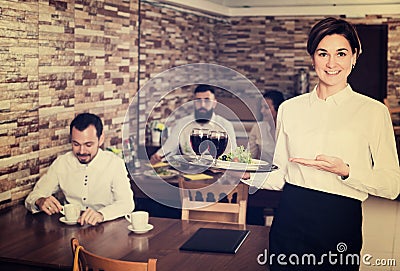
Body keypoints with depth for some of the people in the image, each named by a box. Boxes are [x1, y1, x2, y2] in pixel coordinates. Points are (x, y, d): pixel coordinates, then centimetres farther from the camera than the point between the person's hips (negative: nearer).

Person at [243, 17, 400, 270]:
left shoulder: (373, 111, -3)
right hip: (290, 219, 3)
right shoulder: (290, 108, 6)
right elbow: (280, 176, 10)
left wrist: (345, 171, -19)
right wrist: (249, 173, -8)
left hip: (340, 222, -2)